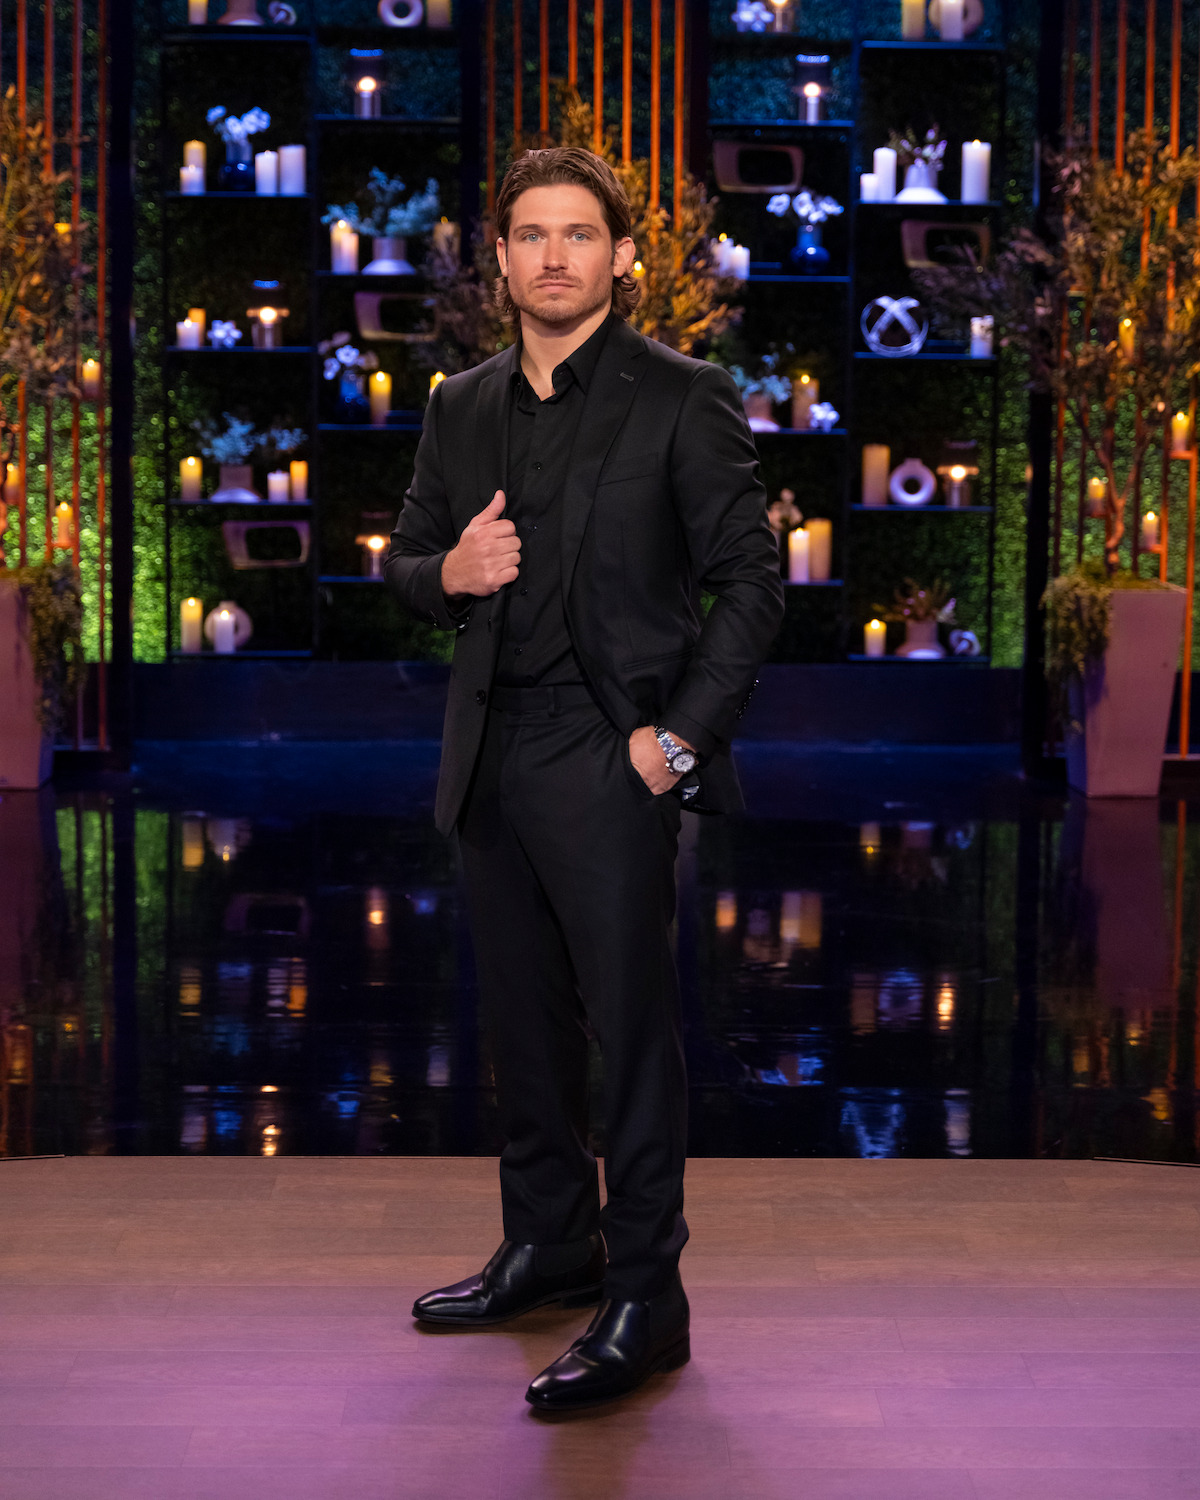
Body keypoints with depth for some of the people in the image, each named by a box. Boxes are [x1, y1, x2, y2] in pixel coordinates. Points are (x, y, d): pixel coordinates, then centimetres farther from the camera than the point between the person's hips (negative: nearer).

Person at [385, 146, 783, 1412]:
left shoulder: (681, 399, -4)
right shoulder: (462, 407, 12)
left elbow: (749, 581, -6)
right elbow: (403, 564, 19)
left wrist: (678, 737, -13)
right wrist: (447, 570, -6)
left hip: (611, 756, -6)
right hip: (491, 751, 6)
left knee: (631, 1021, -6)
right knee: (522, 1014, 14)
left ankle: (643, 1298, 2)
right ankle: (551, 1244, 30)